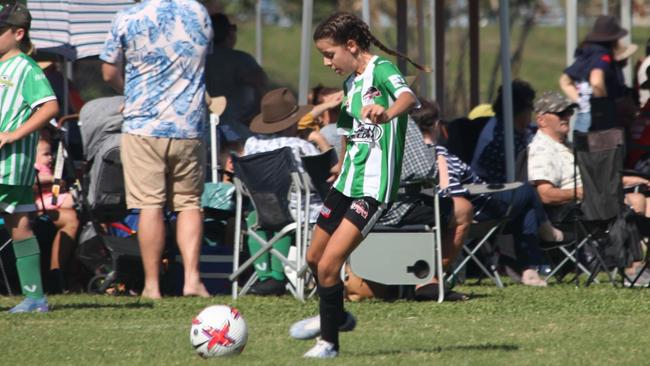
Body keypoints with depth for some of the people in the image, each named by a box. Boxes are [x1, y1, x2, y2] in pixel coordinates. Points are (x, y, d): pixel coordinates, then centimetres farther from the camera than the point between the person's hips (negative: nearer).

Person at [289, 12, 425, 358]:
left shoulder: (381, 70, -15)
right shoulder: (351, 83, 12)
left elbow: (409, 97, -37)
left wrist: (388, 113, -59)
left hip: (373, 187, -9)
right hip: (347, 182, 9)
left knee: (329, 264, -15)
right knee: (314, 257, 21)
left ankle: (329, 342, 1)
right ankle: (335, 315, 46)